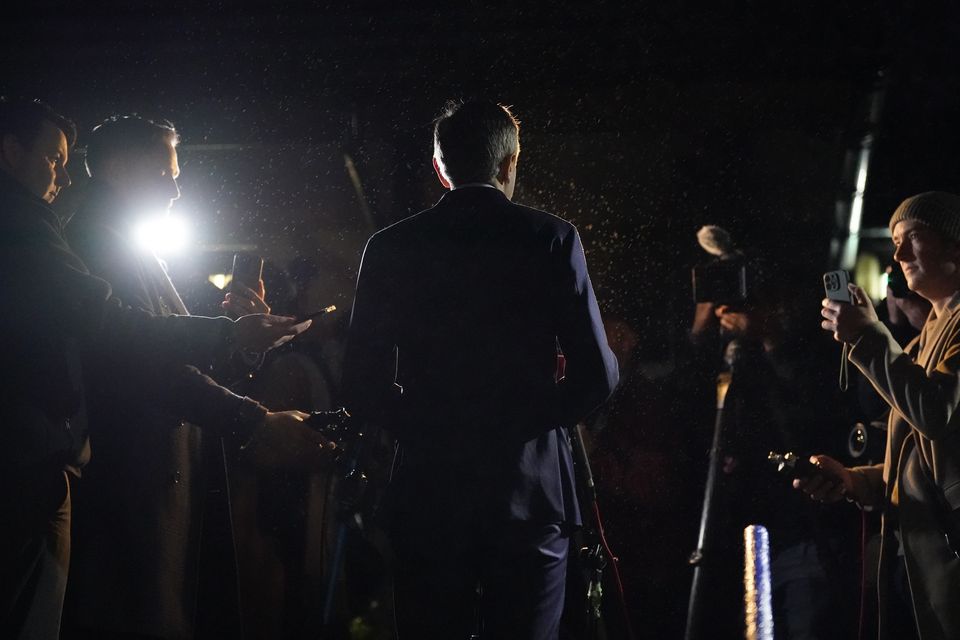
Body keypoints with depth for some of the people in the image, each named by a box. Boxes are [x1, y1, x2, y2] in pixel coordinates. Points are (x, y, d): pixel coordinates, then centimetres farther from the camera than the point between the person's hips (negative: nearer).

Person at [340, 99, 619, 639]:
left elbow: (364, 391, 0)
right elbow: (598, 376, -6)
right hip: (531, 492, -1)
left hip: (427, 493, 2)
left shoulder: (390, 248, 1)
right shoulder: (552, 238, -3)